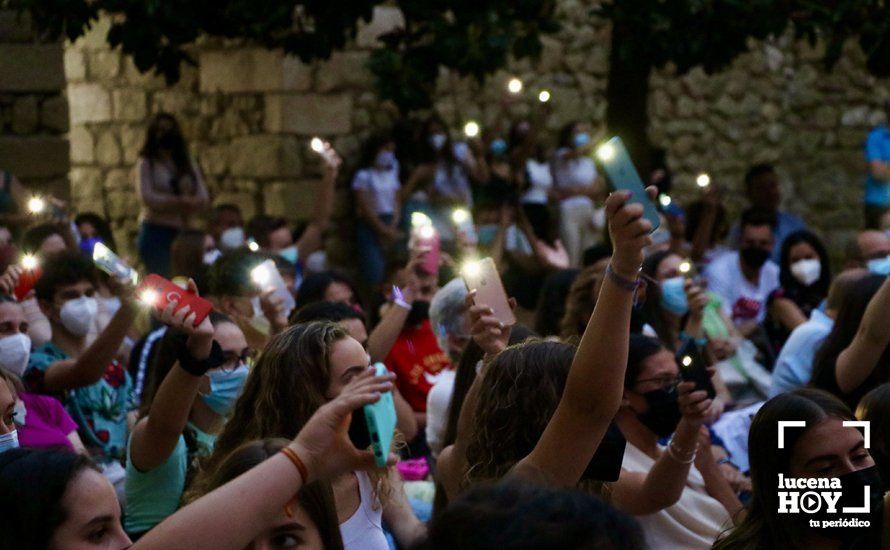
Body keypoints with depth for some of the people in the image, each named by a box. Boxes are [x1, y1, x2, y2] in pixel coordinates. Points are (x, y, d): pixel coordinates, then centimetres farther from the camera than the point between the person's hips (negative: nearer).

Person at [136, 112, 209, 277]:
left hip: (183, 231, 4)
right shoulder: (147, 164, 4)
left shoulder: (189, 165, 16)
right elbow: (147, 197, -10)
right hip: (156, 231, -4)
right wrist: (179, 202, -15)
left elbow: (203, 198, 6)